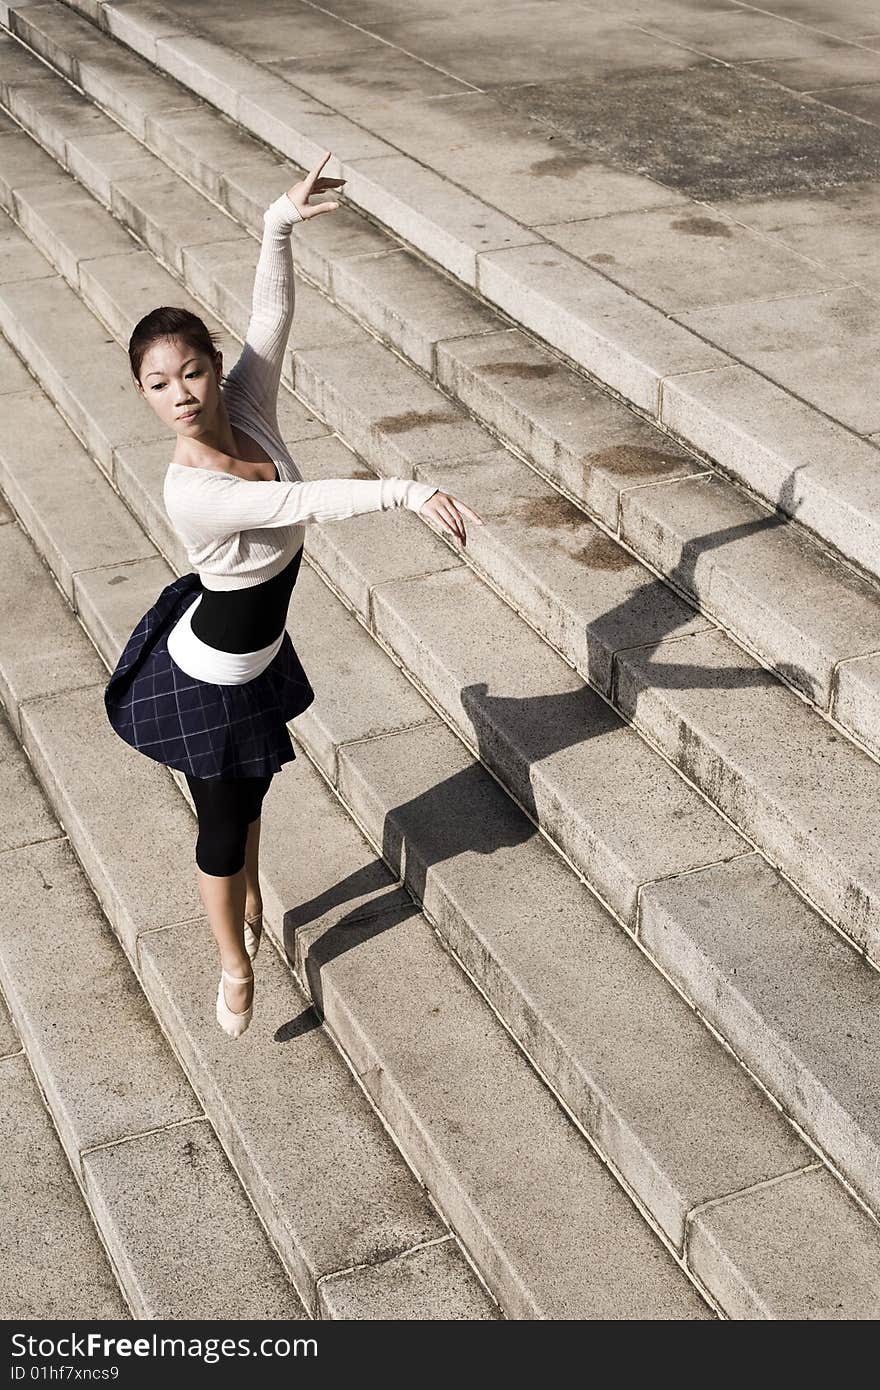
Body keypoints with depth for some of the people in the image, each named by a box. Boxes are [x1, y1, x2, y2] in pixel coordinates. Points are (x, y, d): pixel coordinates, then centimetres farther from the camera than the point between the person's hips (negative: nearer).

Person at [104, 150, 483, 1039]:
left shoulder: (245, 408, -16)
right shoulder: (189, 493, -36)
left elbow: (271, 317, -17)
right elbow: (306, 503, -42)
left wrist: (278, 226, -28)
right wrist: (406, 491, -48)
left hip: (259, 654, 7)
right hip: (210, 680, -7)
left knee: (249, 788, 29)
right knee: (222, 823, 13)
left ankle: (251, 907, 56)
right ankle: (236, 967, 35)